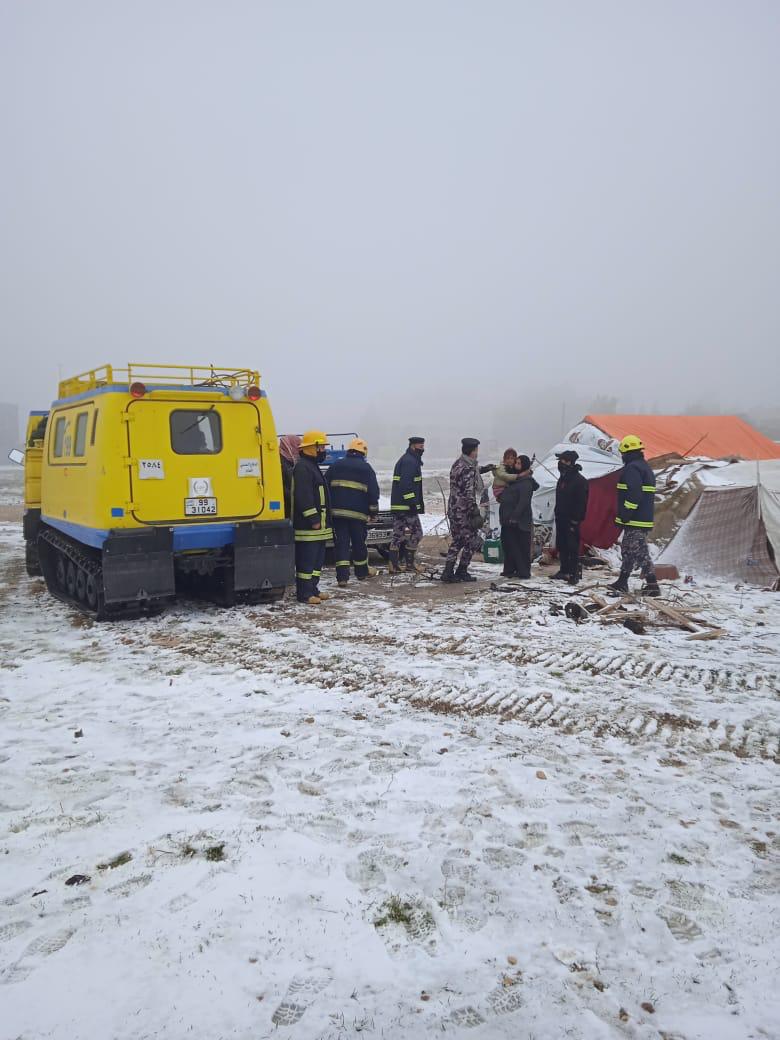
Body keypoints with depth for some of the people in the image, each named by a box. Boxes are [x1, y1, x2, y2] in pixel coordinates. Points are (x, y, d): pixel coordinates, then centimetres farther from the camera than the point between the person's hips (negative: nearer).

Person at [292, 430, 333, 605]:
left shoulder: (312, 466, 21)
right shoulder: (302, 467, -14)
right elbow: (303, 497, -22)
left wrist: (322, 521, 25)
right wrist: (313, 519, -22)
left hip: (317, 526, 11)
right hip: (308, 526, -11)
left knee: (318, 558, 14)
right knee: (307, 559, -7)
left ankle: (312, 589, 21)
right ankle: (304, 593, -2)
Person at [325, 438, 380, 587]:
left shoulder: (336, 466, 10)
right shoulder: (366, 468, 2)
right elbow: (373, 492, 0)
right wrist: (373, 512, 7)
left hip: (337, 511, 2)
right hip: (358, 513, -2)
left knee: (341, 543, 0)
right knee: (359, 542, 12)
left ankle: (342, 576, -8)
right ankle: (362, 572, 27)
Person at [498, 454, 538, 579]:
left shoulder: (526, 483, -12)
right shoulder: (515, 480, 18)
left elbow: (523, 502, -21)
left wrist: (515, 516, -25)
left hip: (519, 522, -10)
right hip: (508, 520, 10)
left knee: (521, 546, -6)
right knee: (507, 544, 14)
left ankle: (523, 571, -1)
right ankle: (509, 569, 22)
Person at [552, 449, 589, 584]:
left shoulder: (580, 480, -12)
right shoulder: (563, 478, 14)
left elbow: (581, 503, -15)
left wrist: (575, 520, -18)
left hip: (571, 520, -9)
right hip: (561, 518, 9)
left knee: (573, 547, -6)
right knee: (562, 546, 12)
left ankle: (574, 573, -3)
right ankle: (564, 571, 20)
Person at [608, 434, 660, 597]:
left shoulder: (632, 468, -14)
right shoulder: (645, 467, 20)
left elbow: (633, 494, -24)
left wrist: (625, 516, -22)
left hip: (634, 521, -11)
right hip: (644, 519, 11)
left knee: (640, 553, -9)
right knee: (628, 550, 17)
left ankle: (652, 585, -9)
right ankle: (622, 583, 24)